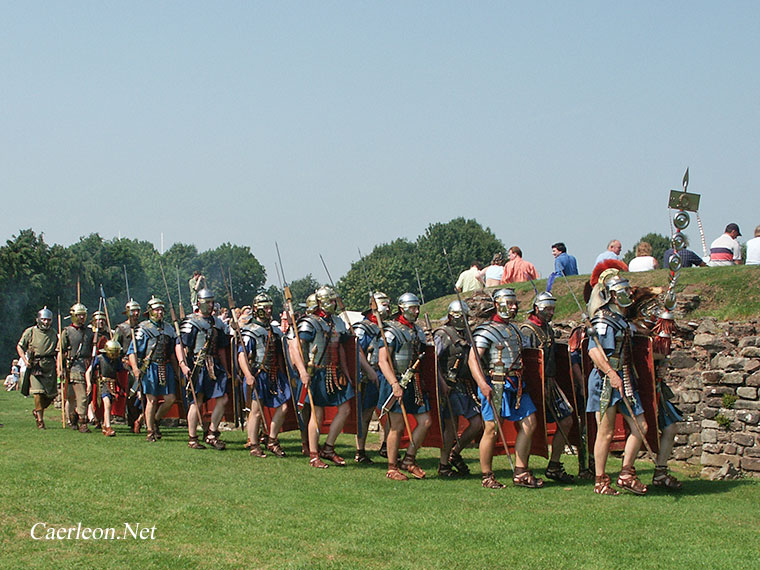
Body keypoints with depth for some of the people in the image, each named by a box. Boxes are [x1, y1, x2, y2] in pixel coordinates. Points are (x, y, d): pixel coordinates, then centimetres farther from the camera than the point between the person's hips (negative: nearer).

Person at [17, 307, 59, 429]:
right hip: (35, 365, -4)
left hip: (50, 366, 4)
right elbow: (19, 346, 7)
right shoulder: (30, 332, 2)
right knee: (38, 392, -11)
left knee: (52, 394, 2)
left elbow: (58, 351, 20)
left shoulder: (53, 334, 12)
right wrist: (25, 360, -8)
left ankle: (37, 411, 28)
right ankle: (40, 420, -3)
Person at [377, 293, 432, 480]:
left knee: (425, 421, 3)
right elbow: (383, 361, -16)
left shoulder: (418, 331, 15)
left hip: (415, 383, 7)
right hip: (398, 383, -7)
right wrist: (395, 384, -26)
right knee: (397, 426, -3)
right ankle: (392, 468, 7)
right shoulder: (392, 331, -8)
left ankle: (409, 460, 15)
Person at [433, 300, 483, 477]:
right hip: (450, 386, -7)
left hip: (467, 387, 7)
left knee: (477, 423, 1)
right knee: (452, 426, -5)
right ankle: (443, 465, 6)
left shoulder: (467, 335, 18)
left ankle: (455, 454, 18)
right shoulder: (442, 335, -4)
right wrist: (442, 383, -19)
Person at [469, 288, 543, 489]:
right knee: (492, 428, -6)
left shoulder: (514, 329, 19)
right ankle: (487, 476, 4)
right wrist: (483, 385, -27)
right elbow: (473, 359, -16)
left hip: (516, 384, 8)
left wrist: (521, 383, 24)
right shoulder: (486, 331, -7)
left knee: (529, 423, 3)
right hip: (495, 385, -8)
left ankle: (520, 473, 9)